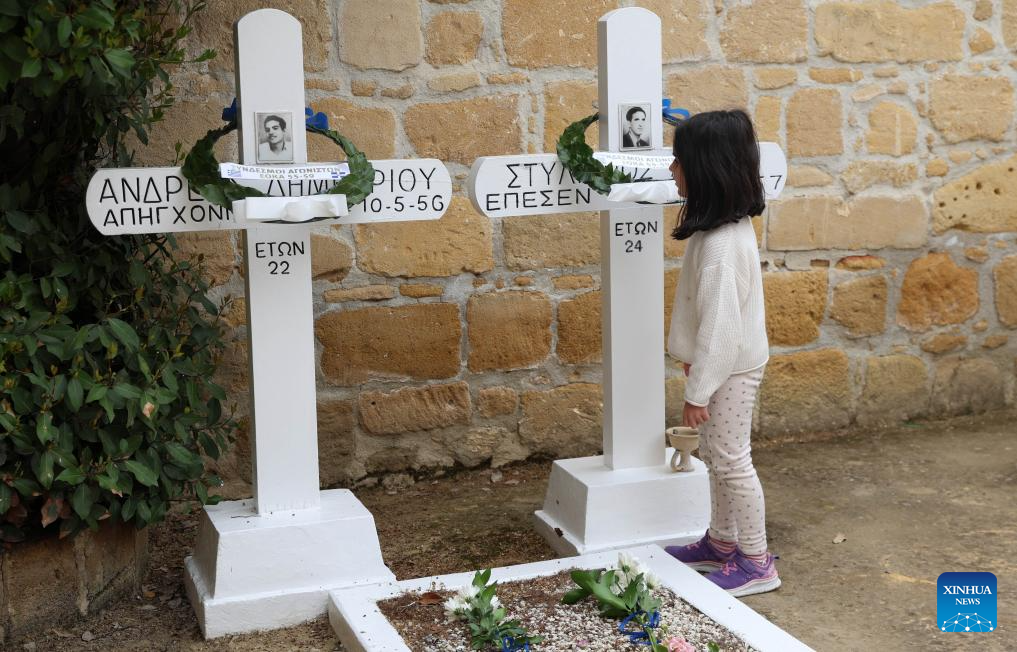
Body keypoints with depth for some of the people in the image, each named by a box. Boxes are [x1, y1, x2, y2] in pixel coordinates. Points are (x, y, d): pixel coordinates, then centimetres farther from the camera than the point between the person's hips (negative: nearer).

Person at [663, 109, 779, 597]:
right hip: (723, 362, 10)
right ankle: (722, 542, 36)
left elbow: (719, 324, -27)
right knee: (716, 456, 20)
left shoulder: (720, 246, -29)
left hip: (730, 369, -10)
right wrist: (693, 358, 20)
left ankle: (756, 562, 15)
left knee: (731, 461, 2)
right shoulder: (731, 224, 2)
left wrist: (698, 391, -21)